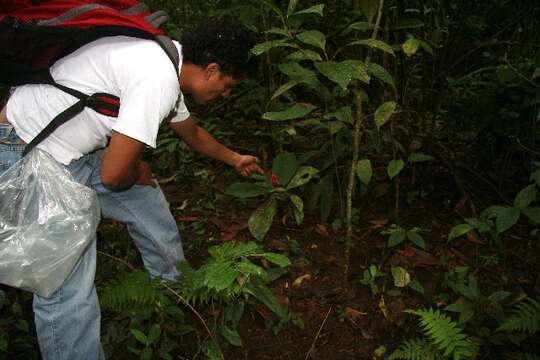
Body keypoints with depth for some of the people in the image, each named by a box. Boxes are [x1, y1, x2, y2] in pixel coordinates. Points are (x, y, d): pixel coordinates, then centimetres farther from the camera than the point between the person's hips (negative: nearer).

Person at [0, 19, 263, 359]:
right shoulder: (158, 81, -28)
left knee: (148, 202, 17)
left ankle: (175, 288, 40)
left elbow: (193, 133, 23)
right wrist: (138, 174, -3)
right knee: (67, 287, -8)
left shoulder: (168, 63, 5)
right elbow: (113, 174, -26)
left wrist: (234, 158, 37)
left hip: (82, 148, 10)